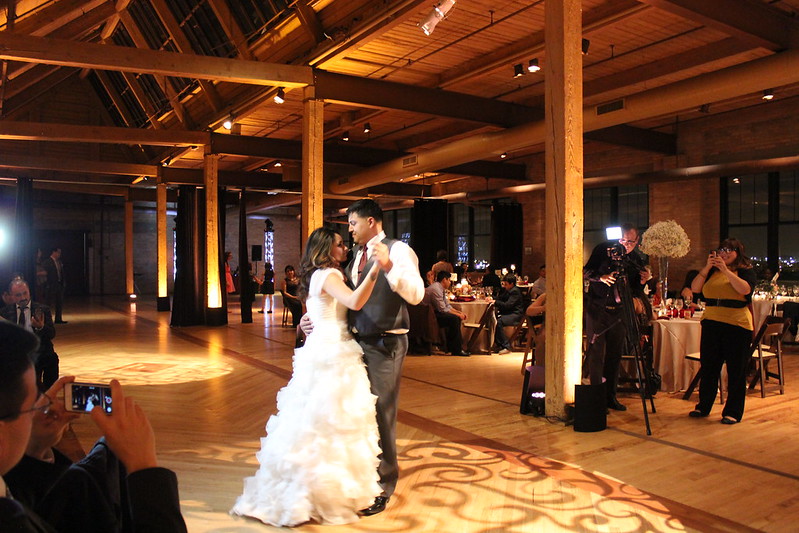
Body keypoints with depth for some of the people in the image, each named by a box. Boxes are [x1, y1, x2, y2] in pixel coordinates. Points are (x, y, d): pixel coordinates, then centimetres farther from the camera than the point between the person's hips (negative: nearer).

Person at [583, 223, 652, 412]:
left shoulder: (638, 260, 4)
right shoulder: (604, 249, -5)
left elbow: (636, 292, 7)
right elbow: (586, 272, -5)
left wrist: (642, 282, -13)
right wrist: (601, 277, -23)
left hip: (619, 311, 4)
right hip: (597, 307, -3)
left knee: (615, 355, 8)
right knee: (597, 351, -7)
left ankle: (610, 396, 18)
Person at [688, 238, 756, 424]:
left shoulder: (746, 270, 3)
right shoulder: (711, 271, 13)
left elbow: (745, 289, -17)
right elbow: (695, 288, 0)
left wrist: (725, 270, -19)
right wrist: (707, 267, -8)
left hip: (737, 325, -4)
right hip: (711, 323, 4)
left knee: (735, 370, 1)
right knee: (708, 367, 9)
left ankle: (733, 412, 10)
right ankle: (703, 407, 20)